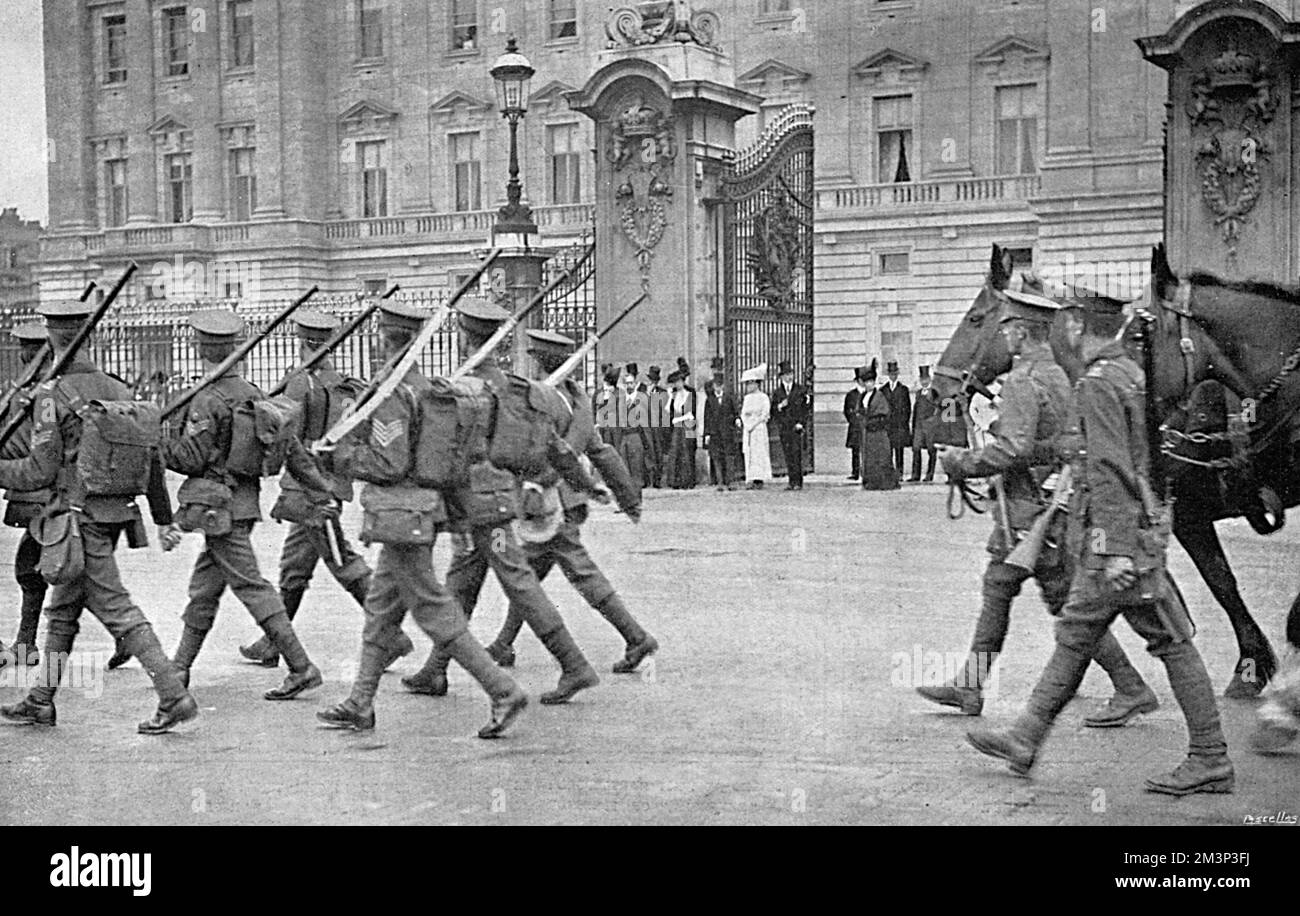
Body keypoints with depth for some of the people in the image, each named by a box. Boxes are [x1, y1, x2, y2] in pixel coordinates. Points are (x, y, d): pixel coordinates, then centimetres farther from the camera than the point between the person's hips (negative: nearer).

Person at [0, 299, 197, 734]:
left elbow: (39, 471, -13)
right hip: (117, 513, 7)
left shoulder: (51, 395, -12)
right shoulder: (117, 390, 6)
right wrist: (164, 519, 16)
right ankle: (41, 701, 27)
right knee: (62, 607, 19)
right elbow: (152, 458, 8)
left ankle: (174, 696, -11)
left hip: (81, 519, -7)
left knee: (117, 609, -6)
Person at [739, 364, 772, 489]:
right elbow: (743, 413, 16)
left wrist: (753, 425, -15)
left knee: (759, 453, -7)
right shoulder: (747, 398, 15)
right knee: (749, 454, 2)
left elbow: (765, 415, -10)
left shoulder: (763, 397, -5)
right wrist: (740, 420, -5)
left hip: (759, 428, -6)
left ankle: (760, 480, -6)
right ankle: (753, 480, 4)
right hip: (747, 429, 7)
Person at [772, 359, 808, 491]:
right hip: (783, 428, 3)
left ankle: (798, 482, -7)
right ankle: (792, 481, 8)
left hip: (796, 427, -3)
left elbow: (805, 409, 4)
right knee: (788, 455, 3)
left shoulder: (801, 390, 5)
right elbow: (773, 411, 10)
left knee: (797, 454, -9)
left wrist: (801, 423, -7)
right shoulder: (777, 393, 11)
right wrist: (779, 406, -10)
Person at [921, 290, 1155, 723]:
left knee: (1070, 604, -5)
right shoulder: (1059, 375, 14)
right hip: (1051, 499, 10)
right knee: (996, 589, 13)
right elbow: (1069, 440, 20)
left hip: (1029, 508, -10)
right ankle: (970, 686, 18)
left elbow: (1015, 449, -26)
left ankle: (1132, 690, 0)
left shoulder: (1023, 381, -17)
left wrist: (963, 462, -14)